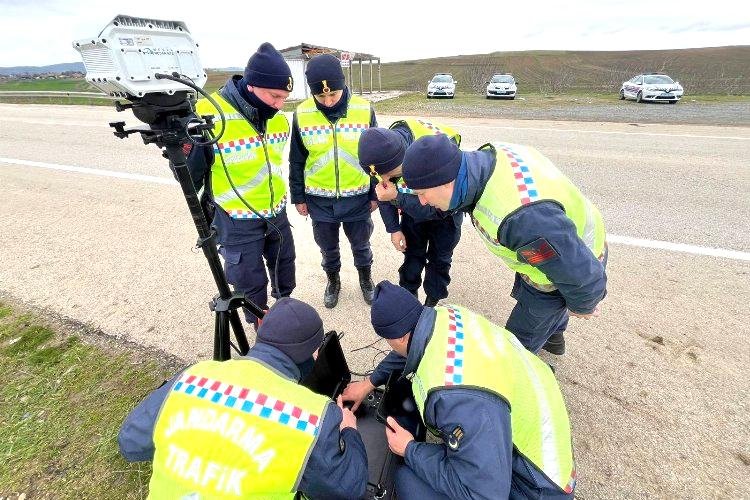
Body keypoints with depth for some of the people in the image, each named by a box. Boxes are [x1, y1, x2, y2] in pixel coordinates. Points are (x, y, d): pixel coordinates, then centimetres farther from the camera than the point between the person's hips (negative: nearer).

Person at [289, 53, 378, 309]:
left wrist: (375, 193, 2)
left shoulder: (364, 110, -10)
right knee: (328, 247, 18)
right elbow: (296, 161, 2)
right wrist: (298, 197, 4)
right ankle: (333, 280, 44)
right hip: (319, 200, 1)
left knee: (360, 244, 17)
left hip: (358, 197, 0)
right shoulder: (302, 114, -9)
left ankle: (365, 277, 45)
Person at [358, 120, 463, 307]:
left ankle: (432, 301, 31)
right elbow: (383, 190, -9)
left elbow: (437, 209, -34)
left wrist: (397, 198, -44)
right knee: (412, 253, 14)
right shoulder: (384, 148, -26)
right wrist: (393, 228, -7)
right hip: (413, 205, 4)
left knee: (439, 258, 10)